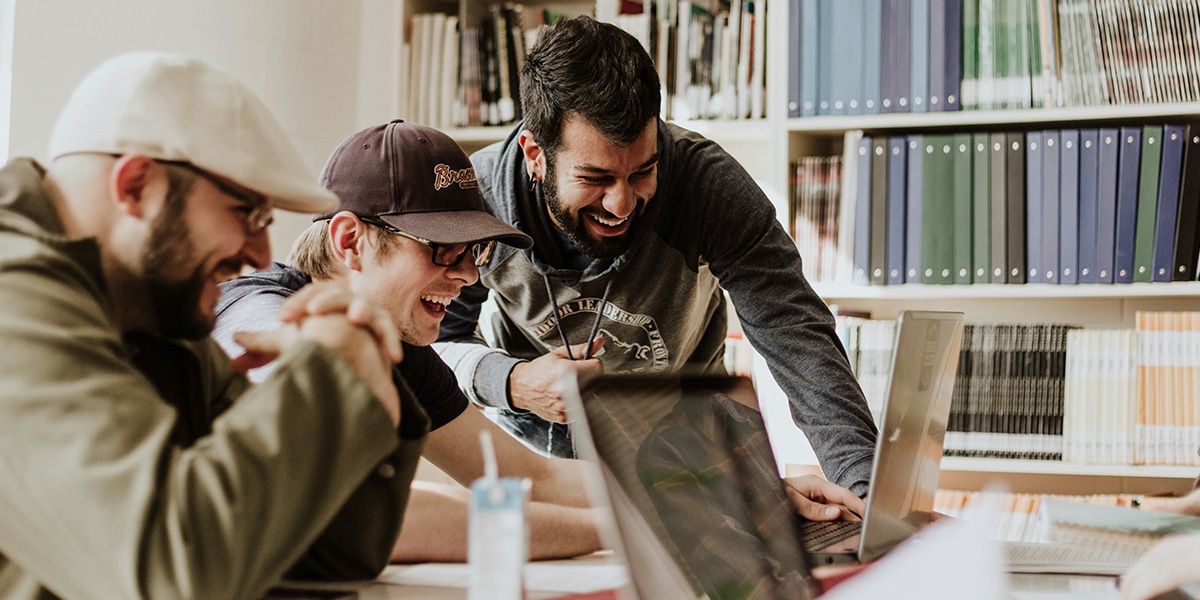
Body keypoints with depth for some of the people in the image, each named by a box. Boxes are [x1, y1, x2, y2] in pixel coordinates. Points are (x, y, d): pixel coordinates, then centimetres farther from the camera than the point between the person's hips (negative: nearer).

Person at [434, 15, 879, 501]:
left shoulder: (709, 183, -26)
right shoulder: (475, 195, -23)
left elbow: (796, 335, -30)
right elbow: (433, 338, -10)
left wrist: (867, 489, -43)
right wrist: (510, 382, -32)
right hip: (535, 440, 0)